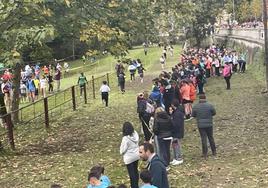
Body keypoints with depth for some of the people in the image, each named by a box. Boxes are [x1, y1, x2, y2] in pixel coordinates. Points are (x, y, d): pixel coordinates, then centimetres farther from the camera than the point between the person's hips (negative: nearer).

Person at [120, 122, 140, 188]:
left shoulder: (125, 138, -27)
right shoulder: (135, 134, -11)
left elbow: (123, 150, -18)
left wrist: (121, 152, 1)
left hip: (129, 158, -7)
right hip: (136, 155, 7)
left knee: (132, 173, 6)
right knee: (135, 170, 22)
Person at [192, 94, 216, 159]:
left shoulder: (195, 107, -8)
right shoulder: (210, 105, -10)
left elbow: (193, 115, 2)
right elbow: (214, 113, 2)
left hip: (200, 125, 0)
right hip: (209, 124, 1)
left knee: (203, 139, 5)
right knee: (211, 138, 16)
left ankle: (205, 154, 6)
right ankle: (214, 151, 26)